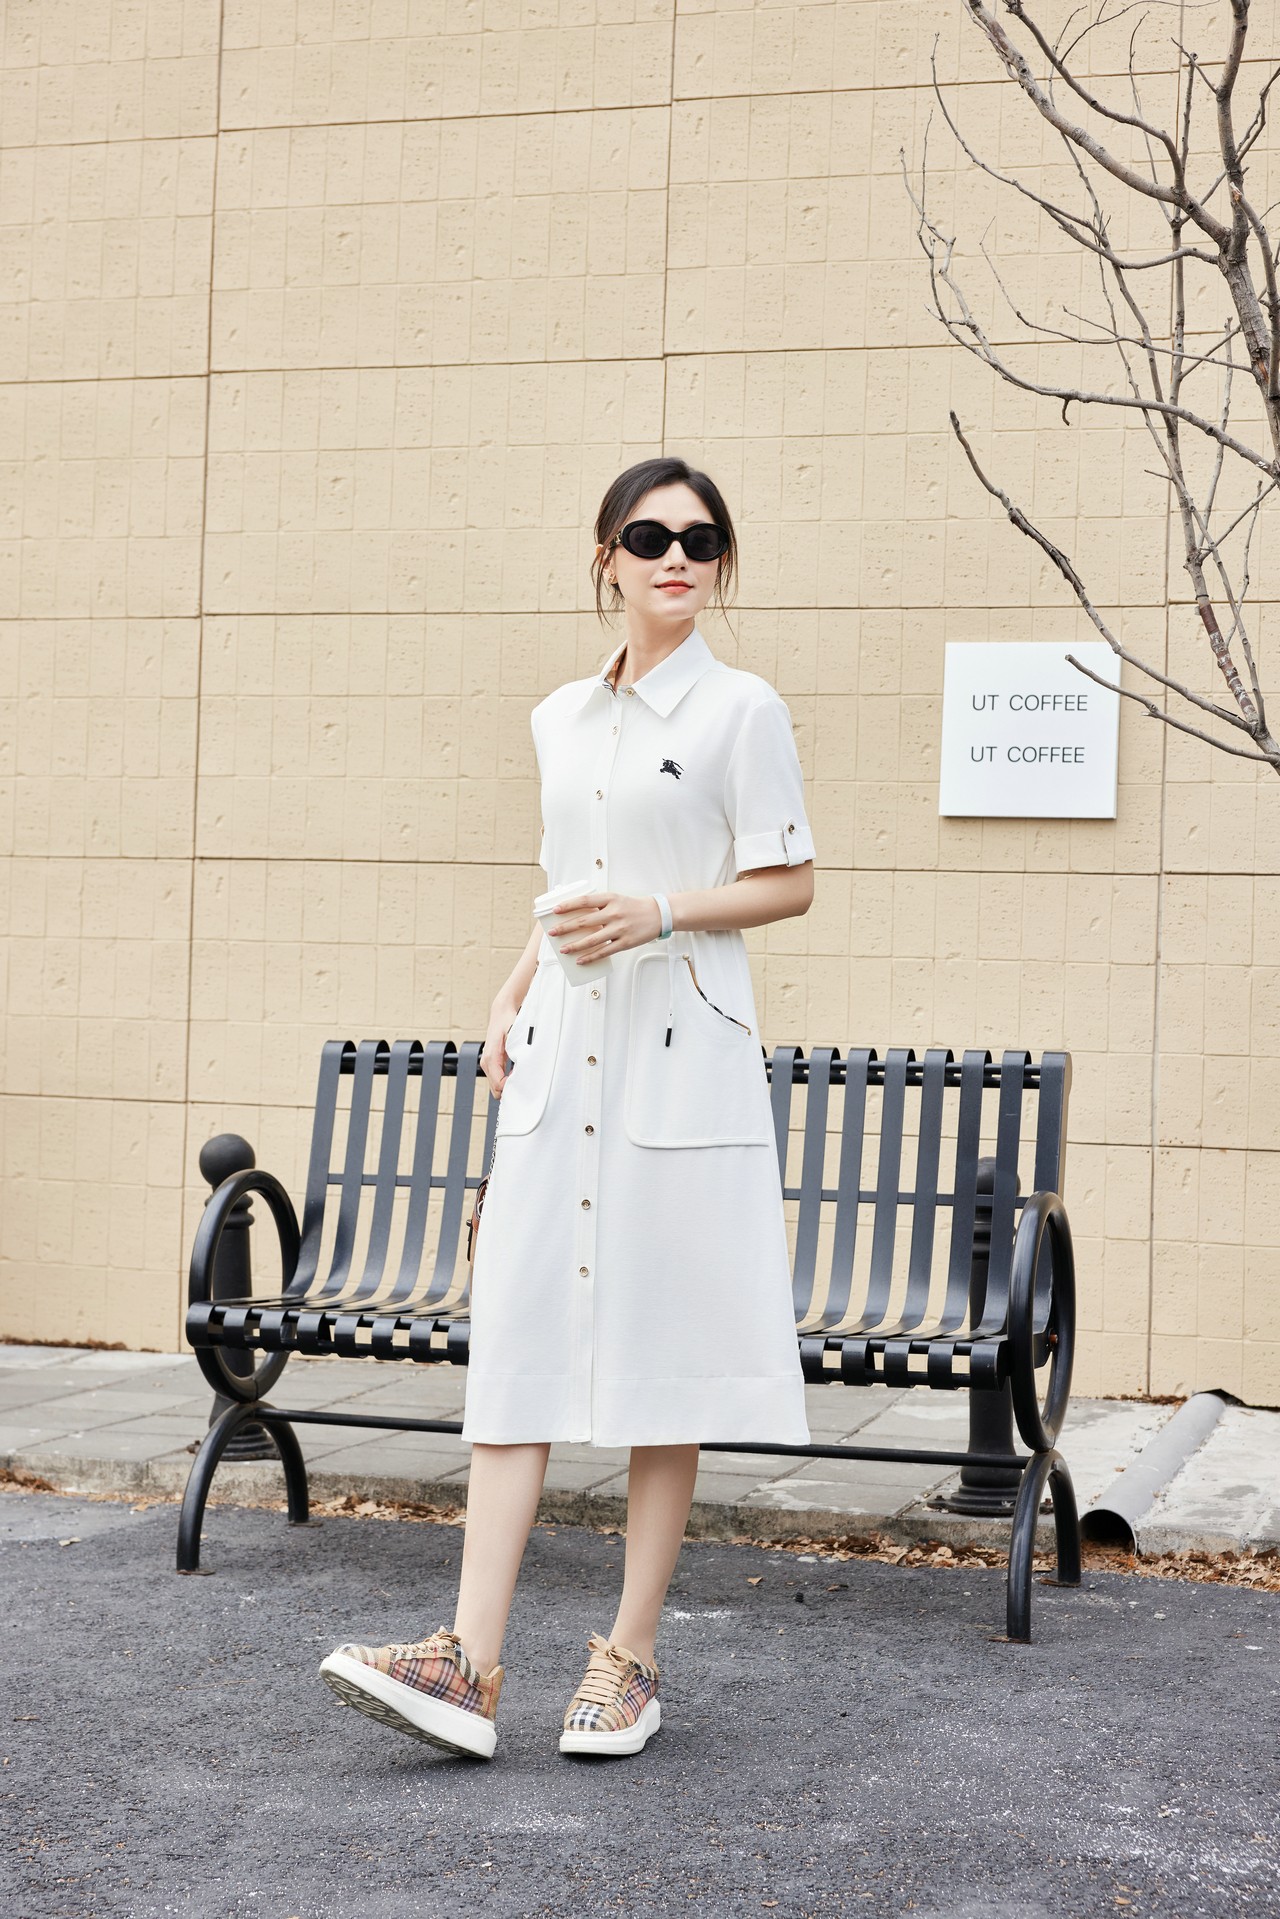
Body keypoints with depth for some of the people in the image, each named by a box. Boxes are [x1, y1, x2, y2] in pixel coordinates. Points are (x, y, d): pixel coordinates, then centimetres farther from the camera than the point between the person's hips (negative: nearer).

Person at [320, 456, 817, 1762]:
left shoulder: (741, 709, -1)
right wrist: (512, 999, 16)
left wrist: (660, 912, -14)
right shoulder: (561, 719, 16)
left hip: (681, 1049, -5)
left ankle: (630, 1656, 9)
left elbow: (787, 881, -2)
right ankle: (468, 1664, -8)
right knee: (519, 1337, -4)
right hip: (561, 1054, 5)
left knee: (660, 1348, -1)